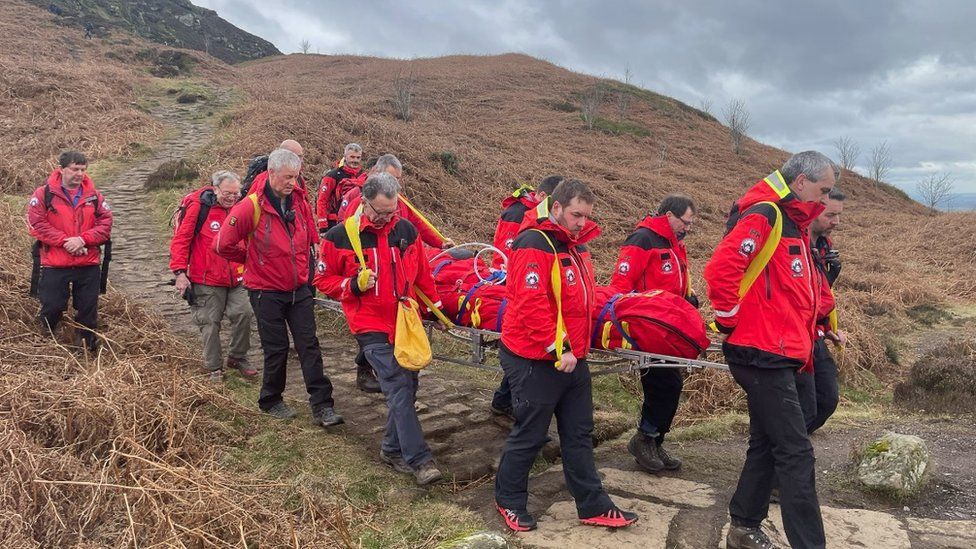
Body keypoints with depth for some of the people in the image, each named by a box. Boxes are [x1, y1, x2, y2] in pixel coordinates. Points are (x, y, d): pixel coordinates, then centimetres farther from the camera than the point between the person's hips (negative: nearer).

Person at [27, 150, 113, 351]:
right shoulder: (44, 194, -1)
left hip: (89, 265, 2)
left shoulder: (94, 196, 7)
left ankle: (87, 345, 23)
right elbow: (36, 224, -8)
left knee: (88, 308, 6)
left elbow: (106, 224, 0)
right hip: (54, 265, -2)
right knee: (52, 307, 2)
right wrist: (64, 241, -17)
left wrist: (83, 239, -16)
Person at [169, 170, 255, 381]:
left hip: (235, 280, 4)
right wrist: (180, 272, -12)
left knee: (243, 314, -7)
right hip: (207, 281, -4)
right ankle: (214, 368, 19)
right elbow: (180, 240, -8)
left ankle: (237, 358, 15)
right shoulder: (199, 207, -9)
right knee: (210, 324, 4)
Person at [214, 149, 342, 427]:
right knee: (277, 349, 5)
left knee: (309, 346, 2)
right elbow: (223, 245, -11)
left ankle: (321, 405, 5)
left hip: (299, 289, 5)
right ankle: (271, 401, 28)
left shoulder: (300, 202, 1)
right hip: (266, 292, -4)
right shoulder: (251, 206, -17)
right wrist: (252, 260, 2)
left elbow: (310, 238, 18)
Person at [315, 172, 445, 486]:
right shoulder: (340, 237, -7)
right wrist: (354, 285, -15)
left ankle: (393, 449, 26)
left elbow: (422, 273, 15)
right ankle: (419, 459, -8)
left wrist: (435, 305, 17)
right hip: (373, 329, -5)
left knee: (407, 388, 10)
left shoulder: (406, 230, 4)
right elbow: (323, 280, 1)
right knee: (399, 388, -12)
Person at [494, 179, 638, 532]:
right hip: (537, 361, -9)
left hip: (572, 359, 9)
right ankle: (509, 500, 26)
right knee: (529, 435, 6)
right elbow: (531, 304, -26)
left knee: (579, 434, 14)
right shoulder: (534, 245, -19)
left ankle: (593, 506, 25)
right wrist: (558, 350, -24)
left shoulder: (574, 245, 11)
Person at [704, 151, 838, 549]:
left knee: (767, 446, 16)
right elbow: (720, 269, -27)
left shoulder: (794, 225, 18)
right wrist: (730, 321, -16)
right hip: (763, 356, -10)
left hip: (777, 356, 10)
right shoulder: (764, 216, -13)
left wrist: (803, 344, 17)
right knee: (796, 453, -6)